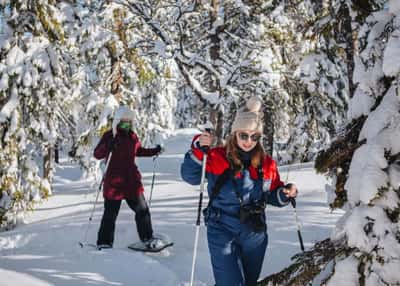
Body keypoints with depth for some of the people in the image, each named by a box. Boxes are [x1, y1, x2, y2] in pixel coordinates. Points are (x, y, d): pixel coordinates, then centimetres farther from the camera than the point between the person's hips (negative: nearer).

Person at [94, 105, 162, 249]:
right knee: (110, 213, -2)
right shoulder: (110, 136, -8)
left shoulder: (133, 136, 9)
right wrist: (108, 145, -34)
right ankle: (104, 243, 9)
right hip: (114, 182, -6)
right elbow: (97, 154, -17)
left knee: (142, 209, 11)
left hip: (132, 180, 6)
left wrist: (154, 151, 18)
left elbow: (138, 150, 28)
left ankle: (147, 238, 24)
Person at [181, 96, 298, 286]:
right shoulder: (217, 158, -7)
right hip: (223, 233, -4)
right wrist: (198, 150, -24)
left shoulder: (267, 164, 2)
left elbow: (273, 196, 13)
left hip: (254, 235, 4)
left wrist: (285, 194, -8)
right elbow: (190, 176, -12)